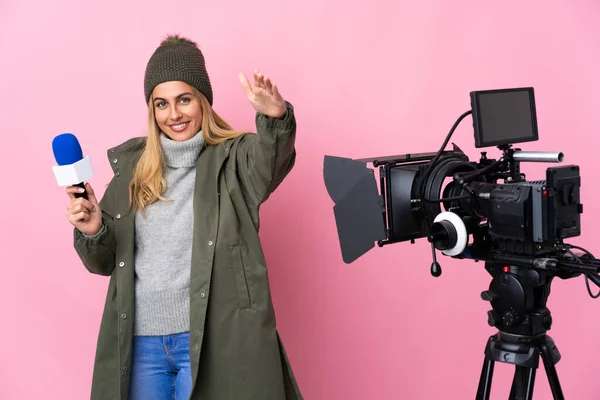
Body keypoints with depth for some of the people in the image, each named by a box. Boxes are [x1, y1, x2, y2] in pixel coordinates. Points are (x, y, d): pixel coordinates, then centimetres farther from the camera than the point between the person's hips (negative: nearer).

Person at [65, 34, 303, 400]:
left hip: (213, 338, -3)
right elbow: (105, 263, 12)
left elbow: (272, 161, -27)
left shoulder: (236, 158, -2)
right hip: (139, 340, 4)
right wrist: (93, 231, -10)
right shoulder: (132, 165, 9)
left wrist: (276, 118, -47)